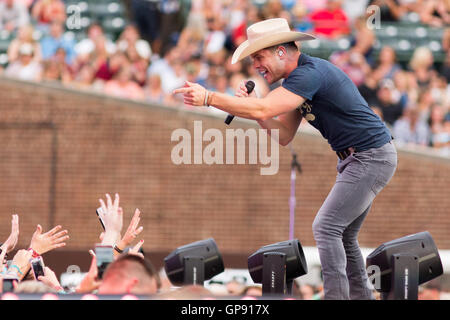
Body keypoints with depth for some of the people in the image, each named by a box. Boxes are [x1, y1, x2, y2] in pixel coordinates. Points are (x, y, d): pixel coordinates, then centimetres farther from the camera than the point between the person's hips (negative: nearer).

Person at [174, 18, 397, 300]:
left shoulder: (310, 73, -21)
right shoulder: (298, 77, 12)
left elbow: (262, 109, -31)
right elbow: (284, 136, 11)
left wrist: (209, 98, -27)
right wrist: (252, 107, -4)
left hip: (372, 158, -11)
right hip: (357, 159, 11)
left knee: (326, 228, -15)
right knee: (343, 235, 14)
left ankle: (336, 295, -15)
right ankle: (360, 296, 19)